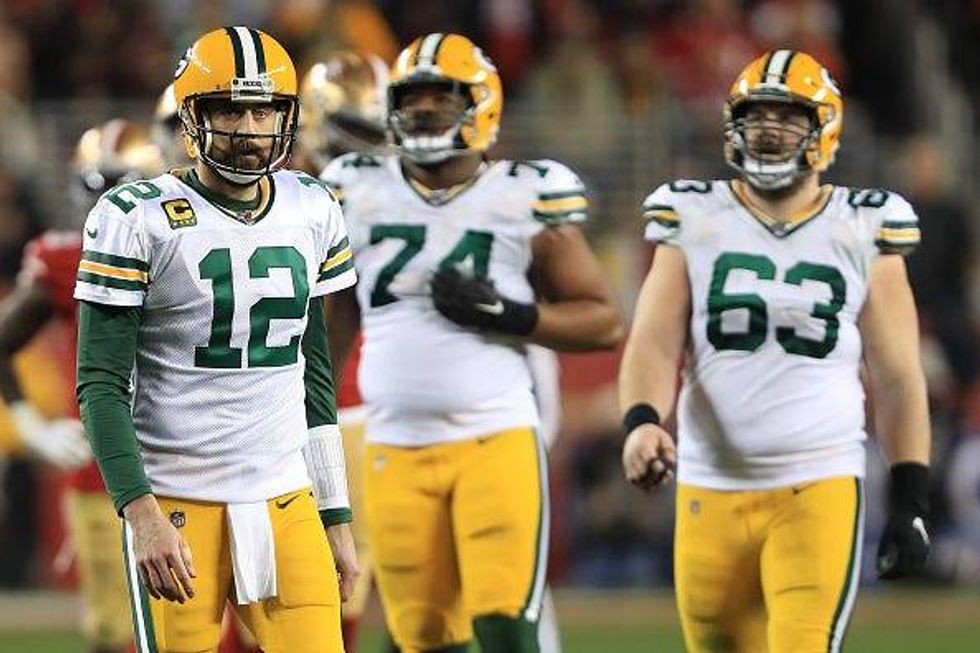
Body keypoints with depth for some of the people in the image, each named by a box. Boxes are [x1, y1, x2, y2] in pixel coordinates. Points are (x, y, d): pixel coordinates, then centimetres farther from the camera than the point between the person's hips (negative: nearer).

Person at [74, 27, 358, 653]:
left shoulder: (312, 213, 9)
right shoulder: (138, 220, -7)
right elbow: (102, 386, -9)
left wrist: (336, 519, 15)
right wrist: (142, 513, -19)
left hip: (284, 505, 4)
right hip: (177, 506, -4)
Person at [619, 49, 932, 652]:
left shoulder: (861, 234, 3)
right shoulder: (694, 224, 6)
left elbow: (898, 379, 6)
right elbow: (655, 345, -5)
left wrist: (911, 502, 2)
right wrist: (641, 421, -26)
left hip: (820, 490, -2)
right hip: (711, 491, 2)